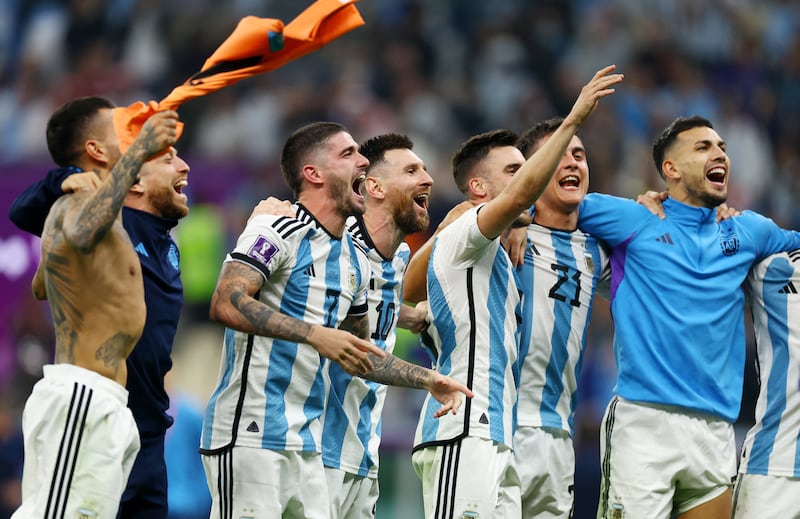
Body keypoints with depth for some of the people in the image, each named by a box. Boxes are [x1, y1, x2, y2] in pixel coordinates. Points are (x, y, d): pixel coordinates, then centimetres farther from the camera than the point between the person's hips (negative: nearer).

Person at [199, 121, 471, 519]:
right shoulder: (279, 229, -7)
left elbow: (361, 355, 31)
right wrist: (315, 334, -27)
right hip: (249, 437, -8)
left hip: (306, 445, 8)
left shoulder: (354, 261, 19)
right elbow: (226, 304, -21)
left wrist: (428, 380, 21)